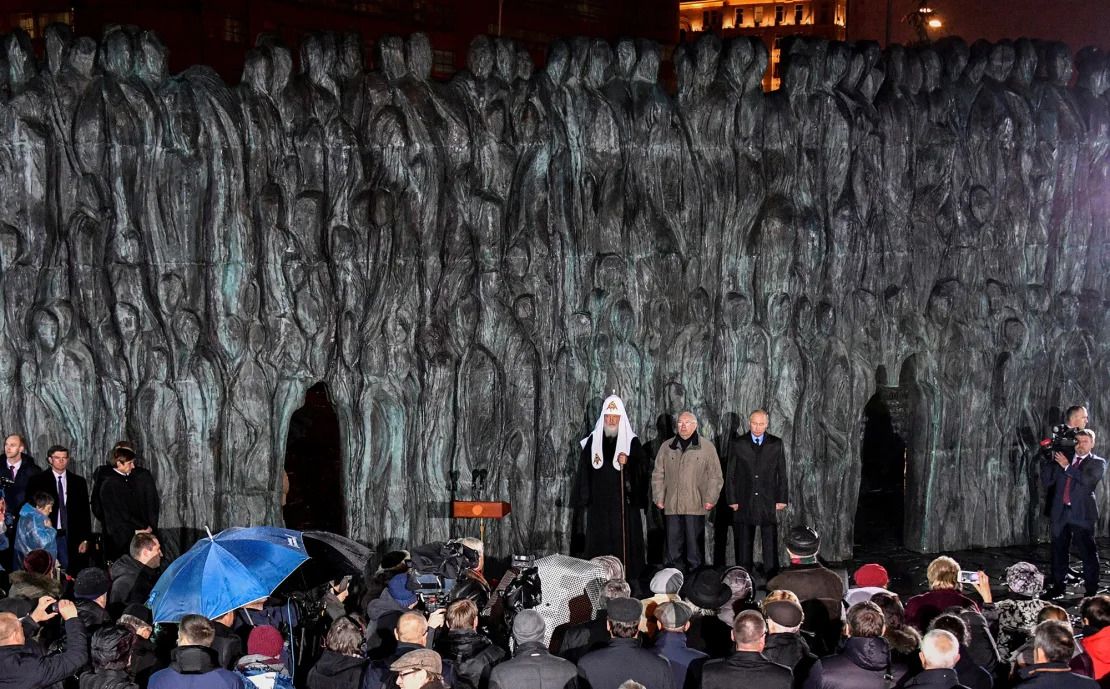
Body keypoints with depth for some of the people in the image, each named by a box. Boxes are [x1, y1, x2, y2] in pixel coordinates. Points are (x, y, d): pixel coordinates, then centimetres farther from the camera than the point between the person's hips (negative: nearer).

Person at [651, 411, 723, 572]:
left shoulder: (707, 447, 5)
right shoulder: (667, 447, 13)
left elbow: (715, 476, 4)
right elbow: (658, 475, 14)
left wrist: (710, 499, -4)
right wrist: (659, 498, 6)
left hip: (695, 505, -2)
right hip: (671, 505, 2)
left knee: (695, 543, -1)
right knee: (673, 542, 4)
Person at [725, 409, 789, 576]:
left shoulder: (776, 444, 7)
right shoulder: (737, 445, 5)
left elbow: (782, 474, 7)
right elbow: (730, 475, 5)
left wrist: (782, 499, 1)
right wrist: (732, 500, -2)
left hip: (769, 503, 0)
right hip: (744, 503, 0)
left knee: (770, 544, -1)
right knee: (743, 544, 4)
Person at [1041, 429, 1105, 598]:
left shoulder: (1097, 463, 4)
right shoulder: (1062, 459, 14)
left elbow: (1088, 479, -16)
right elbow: (1047, 482, 10)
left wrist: (1067, 466, -14)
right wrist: (1047, 461, -1)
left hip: (1082, 514, -4)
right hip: (1061, 513, 4)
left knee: (1088, 552, -2)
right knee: (1059, 551, 9)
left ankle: (1091, 590, 3)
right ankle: (1058, 586, 19)